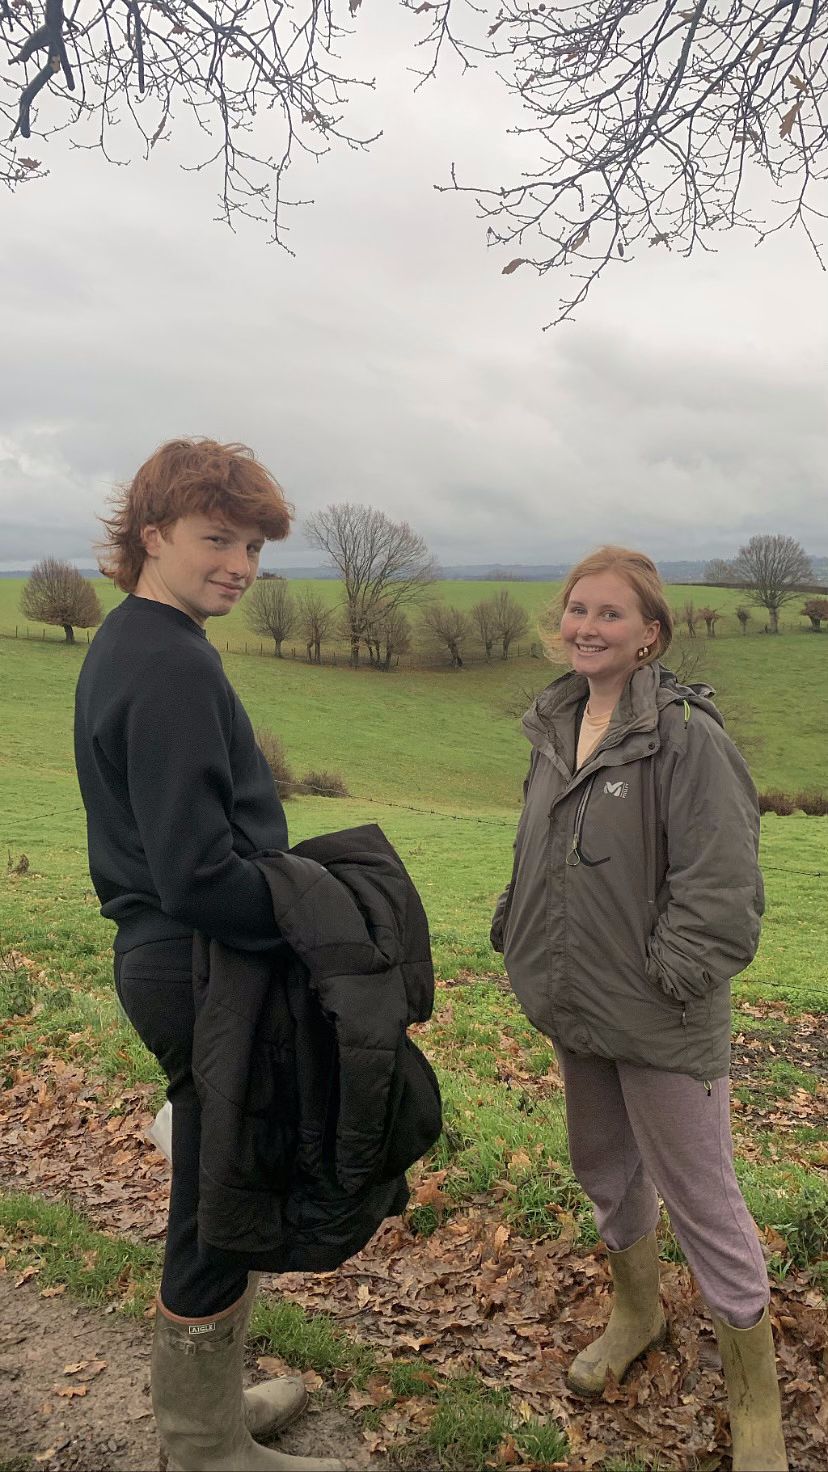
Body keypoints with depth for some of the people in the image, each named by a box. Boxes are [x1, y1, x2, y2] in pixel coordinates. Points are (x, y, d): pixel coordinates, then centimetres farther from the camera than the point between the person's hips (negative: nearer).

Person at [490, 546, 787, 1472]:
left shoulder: (686, 735, -19)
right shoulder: (556, 728, 3)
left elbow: (721, 887, -20)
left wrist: (665, 983, -17)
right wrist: (524, 946, 7)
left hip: (660, 1022, -7)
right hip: (576, 1009, 7)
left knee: (698, 1202, 6)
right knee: (603, 1166, 24)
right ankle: (635, 1313, 51)